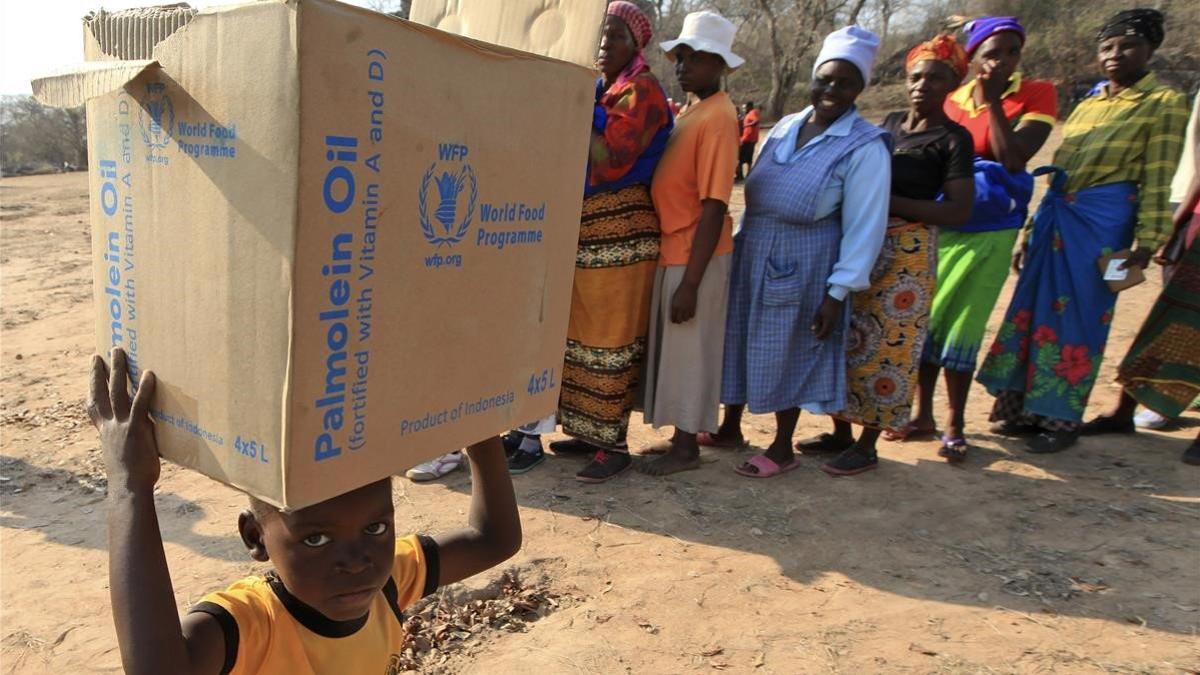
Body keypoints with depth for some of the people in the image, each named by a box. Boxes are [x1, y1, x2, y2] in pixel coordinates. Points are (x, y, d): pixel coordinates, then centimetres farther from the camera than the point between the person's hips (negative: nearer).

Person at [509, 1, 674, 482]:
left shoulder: (640, 91, -7)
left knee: (611, 338, -4)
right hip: (583, 229, 9)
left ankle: (614, 445, 7)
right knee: (583, 333, 12)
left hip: (618, 231, -9)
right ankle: (590, 430, 25)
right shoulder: (597, 89, 18)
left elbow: (612, 160, -21)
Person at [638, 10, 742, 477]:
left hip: (695, 254, -9)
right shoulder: (692, 110, 12)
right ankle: (684, 434, 31)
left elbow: (714, 207, -20)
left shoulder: (718, 117, -16)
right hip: (674, 249, 9)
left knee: (688, 351, 3)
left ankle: (686, 447, 18)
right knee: (674, 349, 17)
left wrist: (690, 282, -21)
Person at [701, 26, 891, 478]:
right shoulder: (785, 128, 6)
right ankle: (730, 430, 34)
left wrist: (837, 292, -17)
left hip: (802, 268, -6)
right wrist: (744, 244, 13)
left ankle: (782, 449, 24)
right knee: (740, 345, 14)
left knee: (785, 354, 5)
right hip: (752, 257, 6)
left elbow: (864, 226, -14)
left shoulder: (865, 147, -11)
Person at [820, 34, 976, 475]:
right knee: (844, 337, 9)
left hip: (907, 251, -6)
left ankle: (867, 446, 12)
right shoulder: (891, 122, 12)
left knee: (885, 345, -1)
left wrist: (891, 202, -19)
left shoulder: (953, 139, -6)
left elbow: (959, 212, -13)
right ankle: (841, 431, 23)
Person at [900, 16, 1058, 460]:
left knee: (961, 325, -2)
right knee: (925, 320, 6)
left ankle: (955, 426, 13)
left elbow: (1013, 158, -17)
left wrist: (992, 101, -14)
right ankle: (923, 415, 21)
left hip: (989, 231, -3)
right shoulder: (951, 100, 4)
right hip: (938, 226, 3)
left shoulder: (1036, 95, -3)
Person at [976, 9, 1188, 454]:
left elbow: (1159, 180, -6)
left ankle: (1062, 420, 11)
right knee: (1034, 309, 7)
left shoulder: (1163, 103, 1)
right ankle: (1026, 409, 18)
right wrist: (1030, 233, 16)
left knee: (1079, 318, -1)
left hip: (1103, 219, -6)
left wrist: (1147, 244, -13)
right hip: (1054, 217, 6)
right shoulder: (1086, 106, 19)